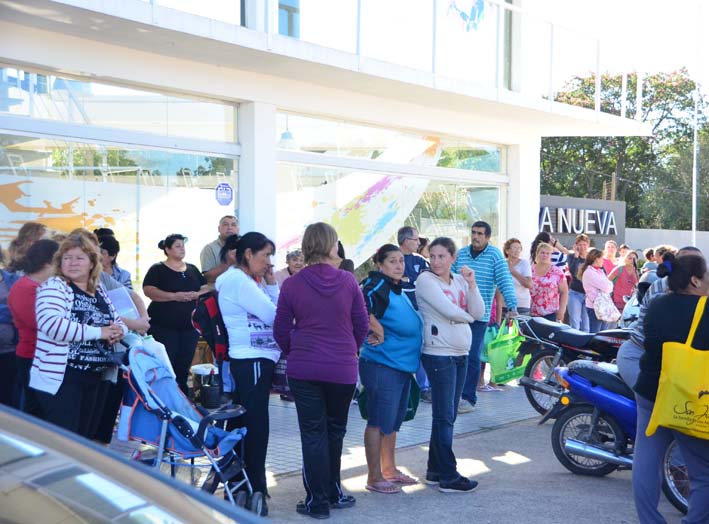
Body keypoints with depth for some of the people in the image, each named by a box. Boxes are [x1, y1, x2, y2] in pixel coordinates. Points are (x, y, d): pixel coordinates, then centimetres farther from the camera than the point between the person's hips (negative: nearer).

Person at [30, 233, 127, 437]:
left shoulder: (100, 290, 12)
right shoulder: (54, 287, -9)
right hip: (60, 378, -7)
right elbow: (52, 324, -26)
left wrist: (119, 330, -5)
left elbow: (118, 321, 21)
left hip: (95, 378, 7)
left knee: (86, 436, 15)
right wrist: (98, 332, -22)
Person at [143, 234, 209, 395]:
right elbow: (148, 290, -13)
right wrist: (174, 296, -22)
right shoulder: (157, 269, 1)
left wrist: (196, 294, -10)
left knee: (183, 368, 6)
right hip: (164, 326, -4)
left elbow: (206, 288, 13)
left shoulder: (192, 269, 15)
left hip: (189, 325, 5)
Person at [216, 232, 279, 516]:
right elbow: (275, 316, -16)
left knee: (243, 425, 14)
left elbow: (268, 312, 16)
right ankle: (254, 492, 2)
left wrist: (271, 284, 8)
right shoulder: (240, 282, -15)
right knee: (255, 427, -5)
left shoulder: (244, 281, 17)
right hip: (253, 362, -10)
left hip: (251, 361, 10)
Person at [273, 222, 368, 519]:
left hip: (303, 370, -1)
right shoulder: (348, 281, -6)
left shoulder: (291, 285, -6)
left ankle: (318, 501, 8)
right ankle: (333, 493, 26)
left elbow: (281, 330, 0)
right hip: (343, 370, 1)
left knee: (313, 435, 5)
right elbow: (362, 324, 2)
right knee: (335, 432, 17)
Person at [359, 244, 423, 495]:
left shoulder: (401, 291, 15)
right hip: (381, 364, -9)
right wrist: (378, 331, -23)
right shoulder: (377, 285, -13)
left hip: (403, 364, 9)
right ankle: (374, 478, 4)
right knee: (379, 421, -3)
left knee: (393, 421, 17)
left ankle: (389, 470, 28)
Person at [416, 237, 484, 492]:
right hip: (439, 354, -7)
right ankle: (448, 477, -1)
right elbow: (448, 311, -17)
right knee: (445, 416, -5)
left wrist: (472, 284, -8)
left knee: (447, 415, 12)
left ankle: (435, 470, 21)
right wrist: (467, 316, 1)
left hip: (461, 354, 7)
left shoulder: (460, 281, 11)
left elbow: (479, 313, 2)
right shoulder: (426, 280, -8)